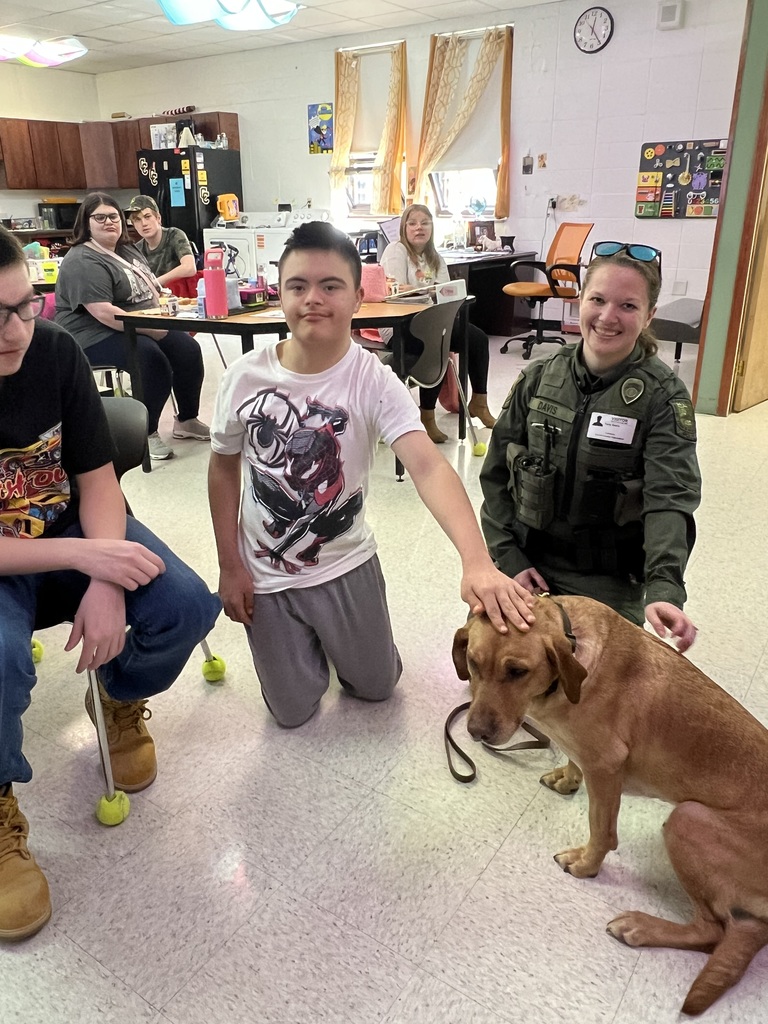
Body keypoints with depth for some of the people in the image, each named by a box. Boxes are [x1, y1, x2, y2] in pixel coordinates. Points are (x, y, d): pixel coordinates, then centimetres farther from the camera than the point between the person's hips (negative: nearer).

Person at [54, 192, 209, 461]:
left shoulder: (128, 250, 14)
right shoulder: (83, 262, -14)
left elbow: (148, 290, 25)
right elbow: (103, 312, -25)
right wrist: (150, 329, -25)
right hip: (97, 335, -9)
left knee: (189, 351, -9)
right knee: (154, 363, -31)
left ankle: (186, 420, 8)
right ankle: (145, 434, -13)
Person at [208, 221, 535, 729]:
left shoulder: (374, 382, -22)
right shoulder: (245, 376, -16)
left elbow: (428, 466, -37)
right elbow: (224, 469, -1)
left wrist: (477, 561, -53)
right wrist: (230, 566, -2)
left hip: (346, 566, 0)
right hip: (264, 573, 1)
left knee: (376, 686, 18)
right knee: (294, 710, 14)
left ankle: (334, 636, 47)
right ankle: (304, 642, 44)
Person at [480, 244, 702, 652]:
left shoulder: (663, 396, -11)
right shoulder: (538, 378, -3)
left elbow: (670, 499, -22)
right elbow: (496, 474, 1)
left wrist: (664, 588, -38)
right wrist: (510, 558, -7)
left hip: (609, 585, -2)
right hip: (527, 568, 3)